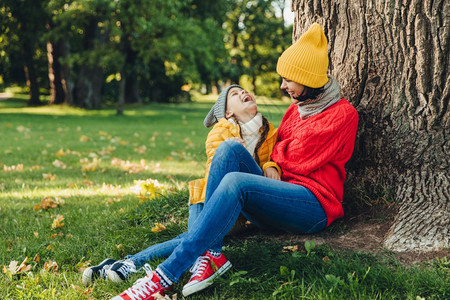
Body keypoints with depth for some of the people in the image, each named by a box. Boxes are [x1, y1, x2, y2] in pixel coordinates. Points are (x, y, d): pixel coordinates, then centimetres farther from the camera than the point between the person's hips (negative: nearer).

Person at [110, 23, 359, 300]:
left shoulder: (342, 113, -2)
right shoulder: (296, 108, 22)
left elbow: (301, 159, -8)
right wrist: (271, 166, -4)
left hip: (316, 207, -7)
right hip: (282, 195, 7)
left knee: (235, 182, -34)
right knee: (230, 148, -19)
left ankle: (166, 275, -40)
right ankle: (211, 254, -32)